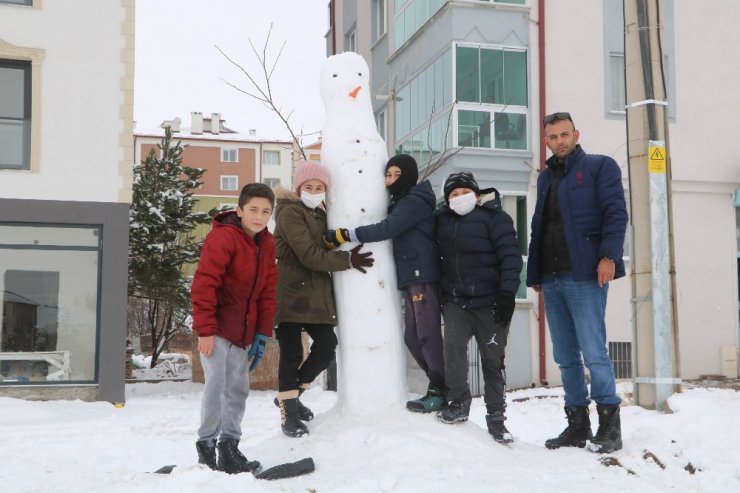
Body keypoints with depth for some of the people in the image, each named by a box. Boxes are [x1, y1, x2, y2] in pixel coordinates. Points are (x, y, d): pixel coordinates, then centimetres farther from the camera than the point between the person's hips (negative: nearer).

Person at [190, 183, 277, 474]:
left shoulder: (267, 244, 7)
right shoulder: (222, 237, -16)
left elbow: (267, 292, 11)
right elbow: (203, 284, -19)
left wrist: (262, 334, 7)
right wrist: (205, 329, -21)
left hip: (243, 332, 7)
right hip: (217, 329, -7)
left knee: (238, 390, 10)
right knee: (216, 386, -9)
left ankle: (229, 446, 19)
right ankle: (206, 447, 1)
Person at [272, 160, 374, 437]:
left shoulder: (320, 214, 18)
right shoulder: (290, 213, -9)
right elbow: (310, 255, -18)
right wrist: (347, 260, -15)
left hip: (316, 294, 8)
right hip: (291, 293, -8)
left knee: (327, 346, 5)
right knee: (292, 353, -4)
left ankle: (290, 396, 23)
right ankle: (288, 413, 7)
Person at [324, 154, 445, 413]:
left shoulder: (415, 201, -9)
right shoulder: (401, 202, 22)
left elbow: (386, 229, -20)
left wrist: (343, 235, -22)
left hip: (423, 275, -10)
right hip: (412, 277, 10)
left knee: (428, 334, -9)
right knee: (412, 337, 10)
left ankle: (440, 391, -4)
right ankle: (440, 386, 16)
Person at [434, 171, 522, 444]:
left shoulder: (494, 216, -6)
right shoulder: (442, 219, 9)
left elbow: (510, 256, -12)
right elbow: (438, 256, 20)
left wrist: (507, 294, -21)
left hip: (489, 301, -3)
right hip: (455, 300, 3)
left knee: (493, 360, 4)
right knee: (453, 345, -18)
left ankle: (496, 419, 14)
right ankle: (459, 403, -3)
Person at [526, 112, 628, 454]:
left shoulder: (599, 167, 4)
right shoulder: (546, 178, 23)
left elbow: (616, 213, -6)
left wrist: (609, 255, -19)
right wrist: (534, 274, 16)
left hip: (584, 275, -7)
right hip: (551, 280, 7)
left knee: (593, 352, -10)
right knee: (565, 358, 8)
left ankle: (609, 427, -4)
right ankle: (577, 425, 15)